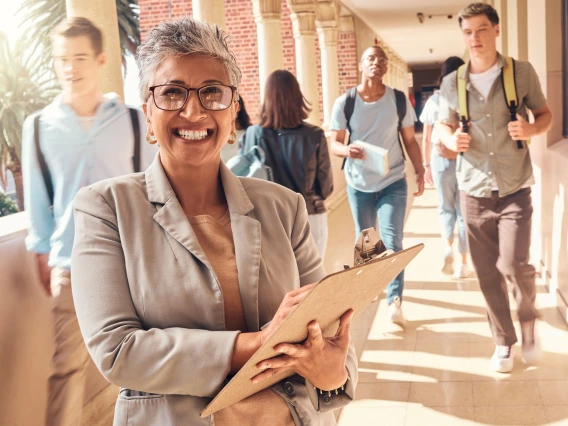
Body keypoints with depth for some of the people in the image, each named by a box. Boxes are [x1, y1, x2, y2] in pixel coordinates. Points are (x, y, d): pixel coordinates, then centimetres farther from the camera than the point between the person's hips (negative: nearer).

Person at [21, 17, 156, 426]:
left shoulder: (133, 121, 0)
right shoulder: (39, 126, 1)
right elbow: (38, 201, 5)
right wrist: (44, 256, 5)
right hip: (72, 265, 0)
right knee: (68, 365, 3)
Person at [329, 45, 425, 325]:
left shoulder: (399, 100, -5)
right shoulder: (344, 103, -9)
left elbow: (410, 140, 2)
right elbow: (334, 144, -9)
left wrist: (420, 170, -9)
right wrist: (347, 150, -32)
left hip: (393, 182, -1)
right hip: (358, 184, 1)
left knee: (392, 241, -9)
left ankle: (395, 300, -6)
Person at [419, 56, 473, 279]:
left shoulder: (433, 100, 0)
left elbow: (426, 138, 4)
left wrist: (427, 165, 11)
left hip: (440, 160, 1)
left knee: (446, 207, 20)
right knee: (464, 210, 8)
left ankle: (448, 247, 0)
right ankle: (464, 263, 13)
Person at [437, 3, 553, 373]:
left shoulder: (522, 72, -1)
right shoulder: (452, 84, 4)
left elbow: (546, 114, 7)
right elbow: (443, 127, 13)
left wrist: (532, 129, -15)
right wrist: (451, 139, -10)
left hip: (514, 190, -2)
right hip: (474, 192, 2)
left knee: (515, 264, -12)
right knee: (488, 273, 7)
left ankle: (529, 318, 20)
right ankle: (504, 341, 25)